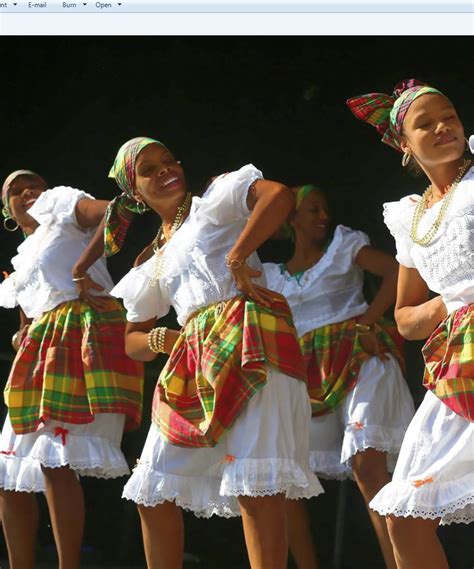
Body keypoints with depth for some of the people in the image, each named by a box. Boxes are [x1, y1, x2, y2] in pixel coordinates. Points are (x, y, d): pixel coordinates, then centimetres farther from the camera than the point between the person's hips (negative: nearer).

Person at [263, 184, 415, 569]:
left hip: (358, 358, -5)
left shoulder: (343, 245, 11)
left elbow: (398, 272, -4)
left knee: (368, 465, -24)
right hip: (306, 373, 5)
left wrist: (366, 322, -13)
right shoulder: (274, 275, 21)